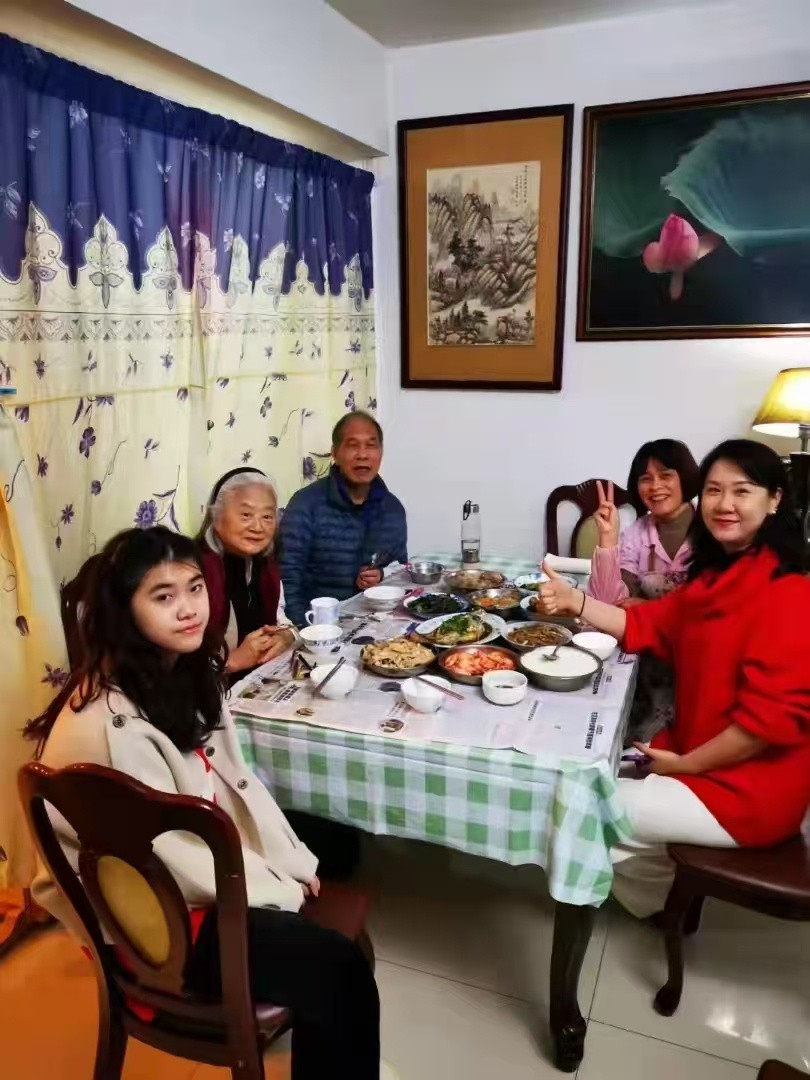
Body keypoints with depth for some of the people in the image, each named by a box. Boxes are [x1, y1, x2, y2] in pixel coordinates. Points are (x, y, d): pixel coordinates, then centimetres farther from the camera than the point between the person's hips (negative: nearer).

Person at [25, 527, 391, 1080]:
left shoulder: (188, 671, -3)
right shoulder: (111, 721, -29)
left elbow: (237, 778, 4)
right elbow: (169, 854, -24)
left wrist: (293, 862, -2)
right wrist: (278, 892, -13)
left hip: (213, 867, 8)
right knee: (341, 972, -14)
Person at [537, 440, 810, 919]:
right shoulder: (716, 575, 7)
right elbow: (647, 625, 5)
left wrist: (685, 764, -16)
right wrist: (574, 601, -11)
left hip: (748, 785, -9)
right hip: (698, 753, 9)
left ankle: (670, 897, 23)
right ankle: (669, 884, 30)